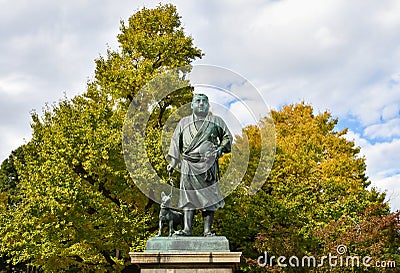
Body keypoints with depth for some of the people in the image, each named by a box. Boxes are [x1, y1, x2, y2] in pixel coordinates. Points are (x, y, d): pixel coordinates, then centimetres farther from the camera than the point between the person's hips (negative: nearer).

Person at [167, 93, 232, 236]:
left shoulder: (216, 121, 12)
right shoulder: (184, 122, 17)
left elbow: (227, 137, 19)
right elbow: (176, 141, 17)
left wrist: (220, 149, 0)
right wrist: (173, 162, 9)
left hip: (208, 165, -1)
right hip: (188, 165, 1)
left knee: (208, 198, -4)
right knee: (188, 197, -3)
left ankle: (207, 230, 0)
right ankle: (187, 229, -1)